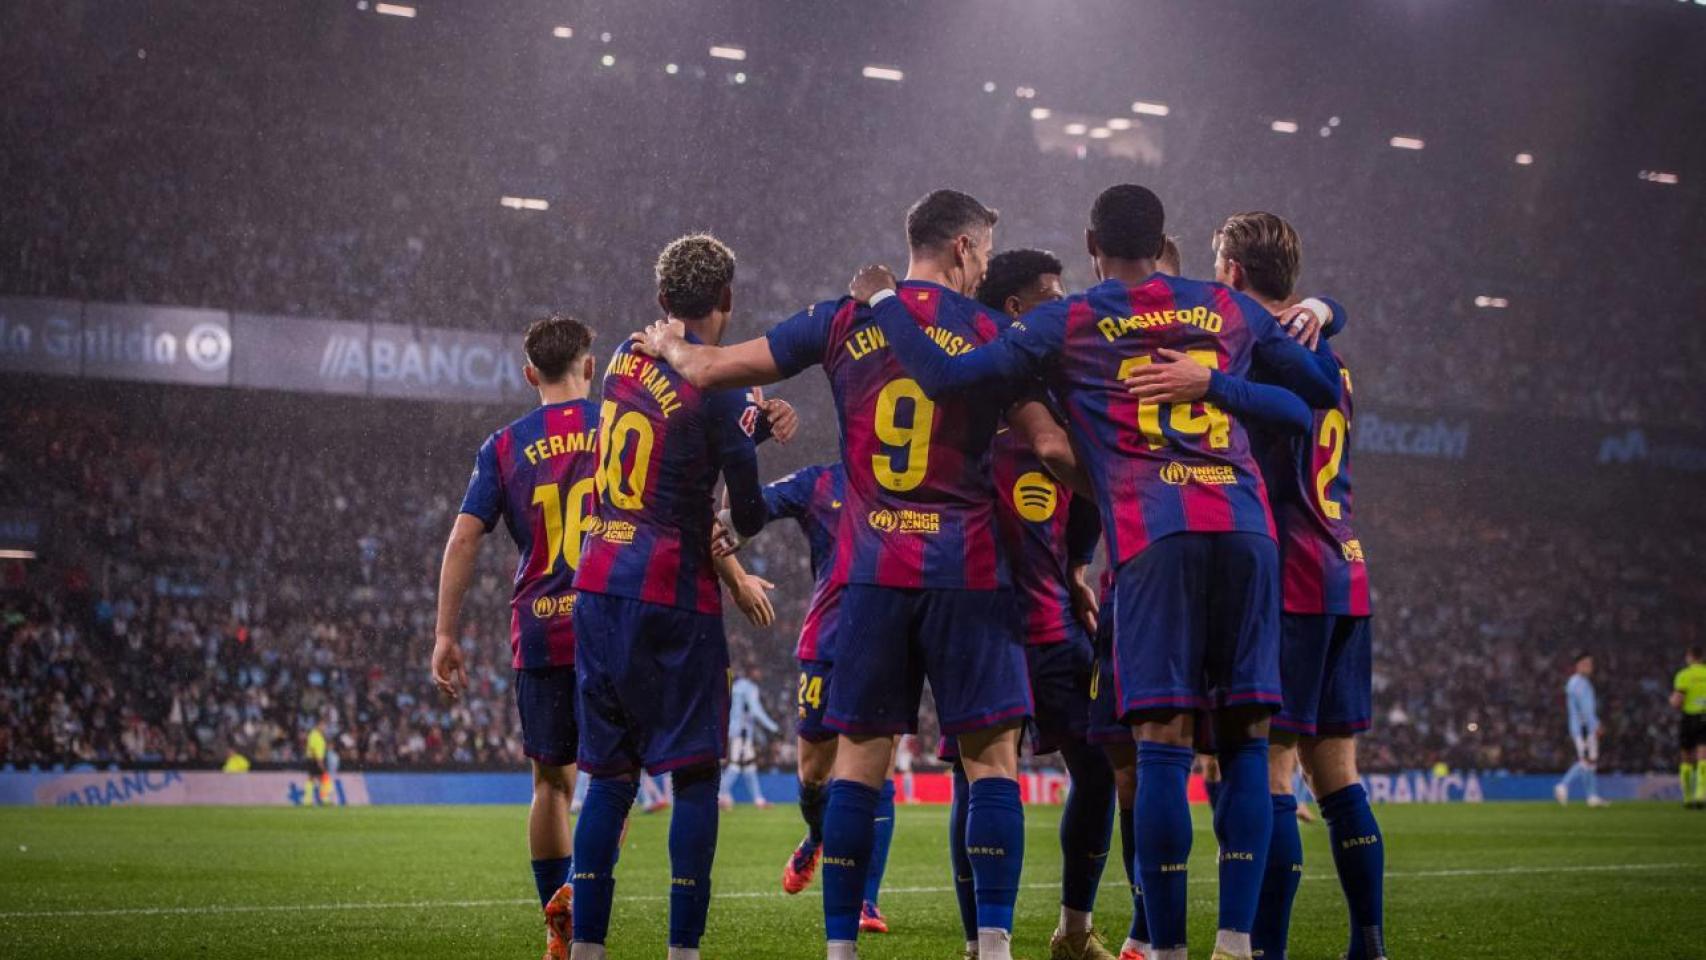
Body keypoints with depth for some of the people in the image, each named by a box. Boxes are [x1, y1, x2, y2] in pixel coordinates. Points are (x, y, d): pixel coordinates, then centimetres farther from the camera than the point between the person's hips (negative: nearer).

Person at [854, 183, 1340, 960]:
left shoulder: (1067, 324, 11)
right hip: (1245, 529, 2)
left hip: (1155, 537, -2)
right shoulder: (1229, 311, 20)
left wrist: (883, 301, 19)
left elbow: (945, 378, 4)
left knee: (1163, 742, -3)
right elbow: (1324, 390, 28)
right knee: (1245, 738, 4)